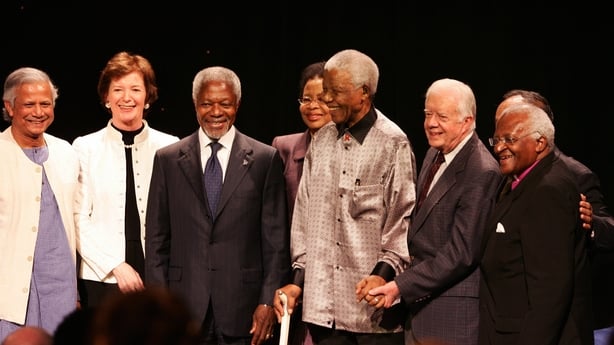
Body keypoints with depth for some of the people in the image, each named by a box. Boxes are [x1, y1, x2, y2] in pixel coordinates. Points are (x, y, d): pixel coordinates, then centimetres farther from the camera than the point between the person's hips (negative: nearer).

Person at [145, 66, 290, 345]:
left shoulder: (265, 159, 4)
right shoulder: (167, 159, 8)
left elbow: (276, 240, 3)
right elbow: (156, 239, 7)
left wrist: (269, 301, -4)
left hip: (242, 309, -1)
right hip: (183, 310, 1)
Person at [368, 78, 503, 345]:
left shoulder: (482, 173, -18)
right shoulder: (434, 154, 10)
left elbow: (460, 253, -20)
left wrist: (401, 286, -19)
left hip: (453, 313, -8)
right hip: (420, 304, 8)